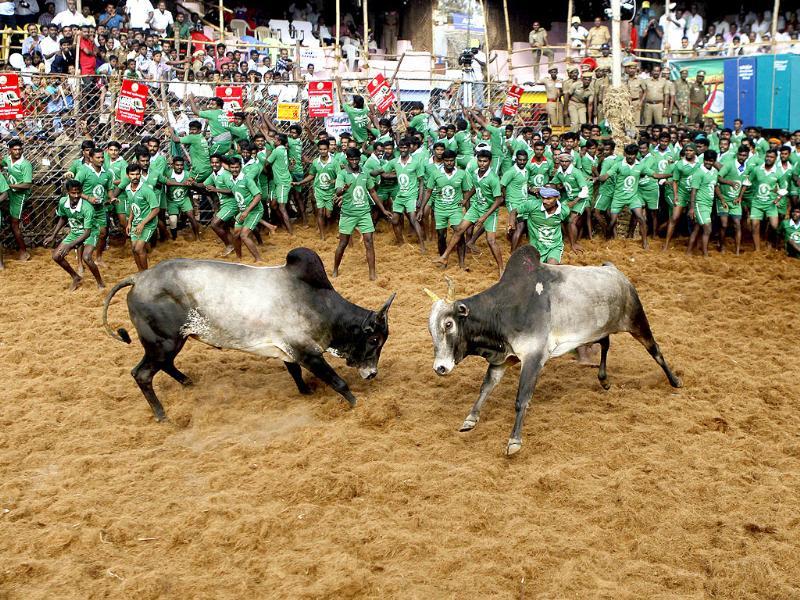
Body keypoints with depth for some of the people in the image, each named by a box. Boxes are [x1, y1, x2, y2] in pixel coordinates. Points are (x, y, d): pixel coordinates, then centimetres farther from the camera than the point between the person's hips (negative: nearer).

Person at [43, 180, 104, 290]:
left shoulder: (87, 208, -32)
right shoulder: (62, 202, -14)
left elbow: (87, 233, -29)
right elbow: (62, 219, 9)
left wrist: (70, 245, -34)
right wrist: (53, 236, 8)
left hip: (89, 233, -6)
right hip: (74, 233, 6)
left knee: (86, 257, -31)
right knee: (56, 256, -3)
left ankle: (100, 283, -9)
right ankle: (76, 278, 19)